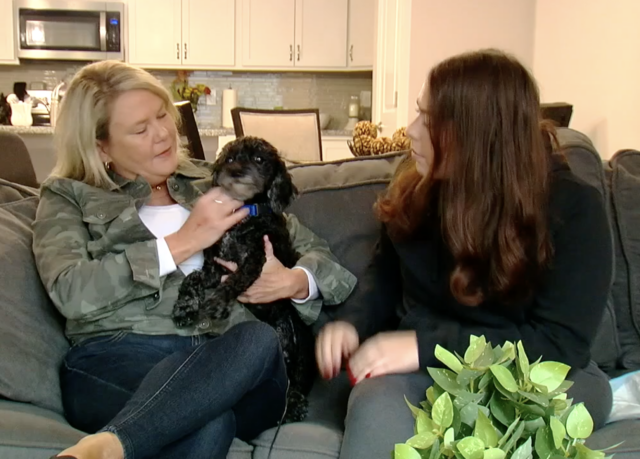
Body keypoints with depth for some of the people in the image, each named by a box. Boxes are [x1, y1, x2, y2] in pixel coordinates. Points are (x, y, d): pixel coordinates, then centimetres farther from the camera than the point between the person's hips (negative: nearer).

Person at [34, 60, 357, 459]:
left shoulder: (215, 183, 25)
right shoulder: (69, 198, 18)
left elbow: (318, 253, 26)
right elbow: (70, 292, -4)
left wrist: (295, 281, 0)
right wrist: (181, 243, -6)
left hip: (232, 365, 4)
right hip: (119, 364, -3)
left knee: (259, 339, -37)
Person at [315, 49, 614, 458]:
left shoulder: (573, 208, -12)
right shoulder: (418, 190, 1)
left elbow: (559, 343, -18)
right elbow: (386, 272, 17)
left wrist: (425, 345, -25)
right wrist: (353, 323, -5)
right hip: (424, 364, 3)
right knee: (377, 412, -33)